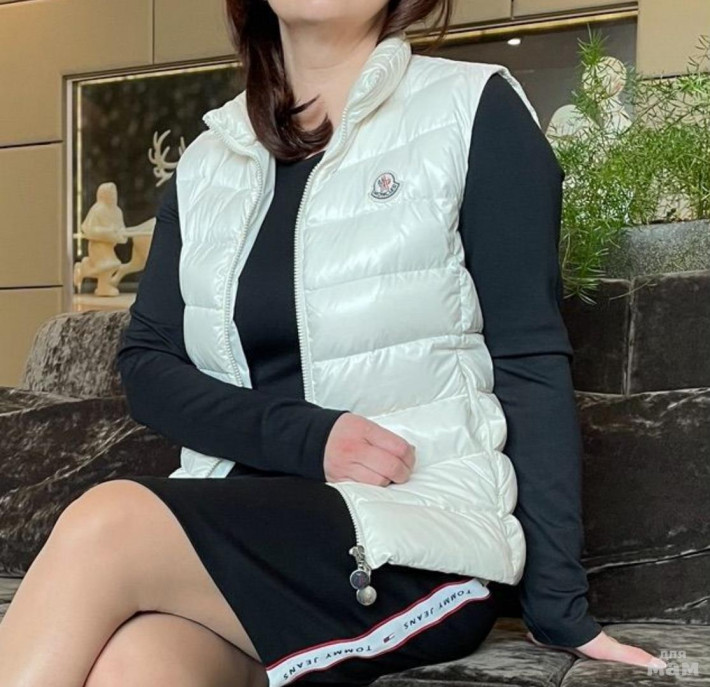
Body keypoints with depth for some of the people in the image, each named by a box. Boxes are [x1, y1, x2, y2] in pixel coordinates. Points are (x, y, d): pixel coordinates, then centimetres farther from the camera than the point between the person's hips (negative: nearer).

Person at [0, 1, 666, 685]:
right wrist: (304, 437, -11)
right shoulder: (205, 164, 15)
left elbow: (530, 363, -3)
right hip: (236, 523, 3)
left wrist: (559, 606, -7)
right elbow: (144, 366, 7)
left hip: (425, 533, -3)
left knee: (108, 526, -27)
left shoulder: (475, 109, 2)